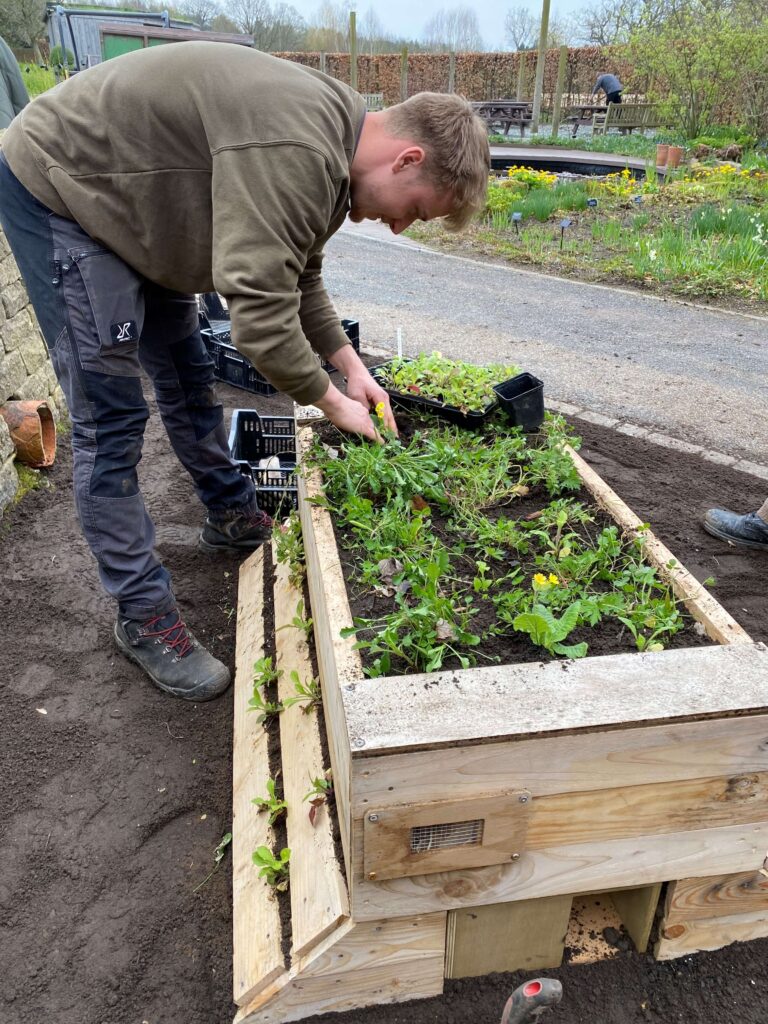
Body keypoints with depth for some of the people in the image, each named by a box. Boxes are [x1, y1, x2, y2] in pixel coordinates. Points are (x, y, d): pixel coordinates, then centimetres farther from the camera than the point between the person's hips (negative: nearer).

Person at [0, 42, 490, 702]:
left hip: (130, 201, 9)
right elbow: (260, 316, -36)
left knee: (188, 379, 15)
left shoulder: (333, 151, 0)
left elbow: (298, 279, 9)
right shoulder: (295, 151, -33)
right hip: (56, 190, -9)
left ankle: (233, 519, 34)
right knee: (111, 416, -9)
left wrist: (352, 368, 1)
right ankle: (142, 612, 4)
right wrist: (333, 403, -20)